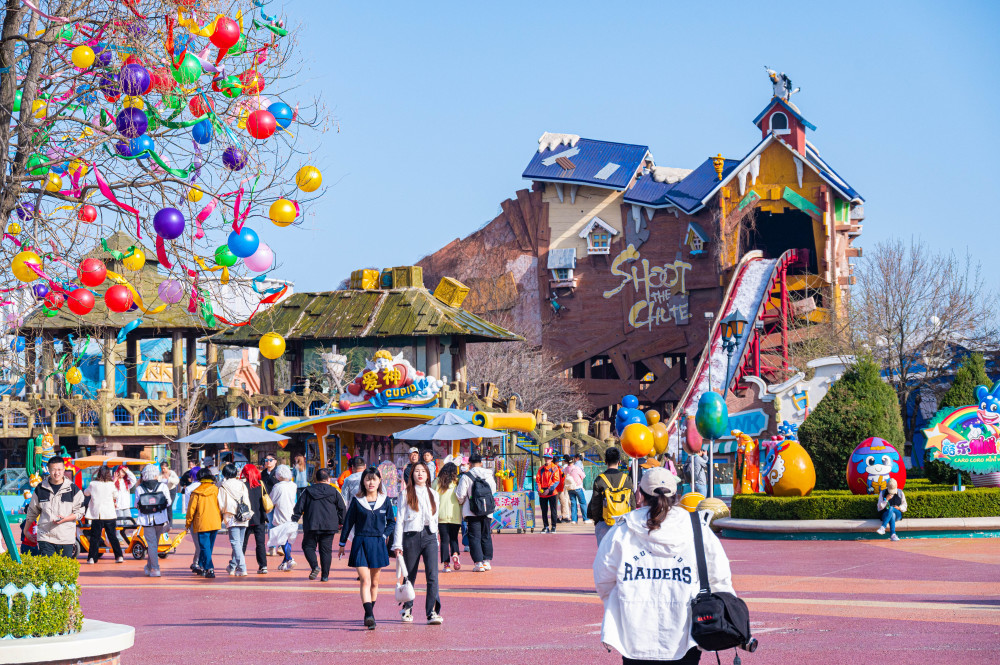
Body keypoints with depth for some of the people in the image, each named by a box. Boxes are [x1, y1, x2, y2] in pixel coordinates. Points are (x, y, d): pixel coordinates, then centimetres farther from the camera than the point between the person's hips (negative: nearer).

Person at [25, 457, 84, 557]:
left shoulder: (73, 489, 2)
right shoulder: (40, 489, 6)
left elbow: (79, 512, 3)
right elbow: (32, 511, 18)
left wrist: (65, 519, -14)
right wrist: (26, 530, 20)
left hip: (66, 538, 0)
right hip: (45, 537, 0)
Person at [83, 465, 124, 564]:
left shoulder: (93, 484, -5)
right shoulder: (111, 485, -5)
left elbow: (86, 493, 13)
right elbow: (115, 496, 11)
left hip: (96, 515, -1)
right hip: (110, 514, 1)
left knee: (95, 537, 6)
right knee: (112, 536, 8)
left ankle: (92, 558, 4)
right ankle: (119, 556, 5)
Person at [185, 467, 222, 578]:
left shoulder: (196, 492, -5)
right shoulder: (216, 490, 1)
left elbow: (191, 508, -1)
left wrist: (188, 523, 10)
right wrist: (220, 520, 18)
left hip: (201, 523, -3)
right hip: (215, 523, 3)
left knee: (205, 547, -1)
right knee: (208, 546, 16)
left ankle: (210, 569, -13)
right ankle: (201, 566, 27)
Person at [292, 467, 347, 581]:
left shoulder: (307, 491, 5)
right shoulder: (334, 492, 4)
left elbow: (298, 508, 3)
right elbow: (342, 508, 6)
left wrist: (293, 521, 9)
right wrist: (341, 522, 18)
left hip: (311, 525, -1)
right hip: (329, 527, 1)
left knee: (308, 546, 11)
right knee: (326, 550, 6)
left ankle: (314, 566, -14)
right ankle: (325, 575, 1)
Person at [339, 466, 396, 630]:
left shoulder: (385, 500, 5)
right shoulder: (356, 500, 0)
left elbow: (391, 522, 14)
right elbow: (348, 522, 6)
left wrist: (384, 535, -3)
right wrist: (342, 544, 8)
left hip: (378, 544, 2)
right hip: (360, 544, -2)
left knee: (374, 582, 11)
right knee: (365, 581, -14)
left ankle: (369, 614, 24)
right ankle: (370, 616, -23)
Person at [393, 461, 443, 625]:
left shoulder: (432, 494, 13)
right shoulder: (406, 494, 3)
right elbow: (400, 520, 2)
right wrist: (398, 544, -3)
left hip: (429, 536, 2)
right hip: (411, 536, -2)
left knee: (432, 575, -12)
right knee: (410, 575, 6)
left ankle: (433, 612, -14)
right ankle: (407, 610, 25)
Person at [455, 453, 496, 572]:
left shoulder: (466, 477, -11)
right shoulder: (489, 475, 1)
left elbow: (460, 495, -9)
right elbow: (493, 490, 12)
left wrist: (462, 502, 12)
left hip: (472, 511, -4)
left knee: (475, 537, 1)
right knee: (486, 536, 15)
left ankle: (478, 563, -5)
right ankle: (487, 561, 17)